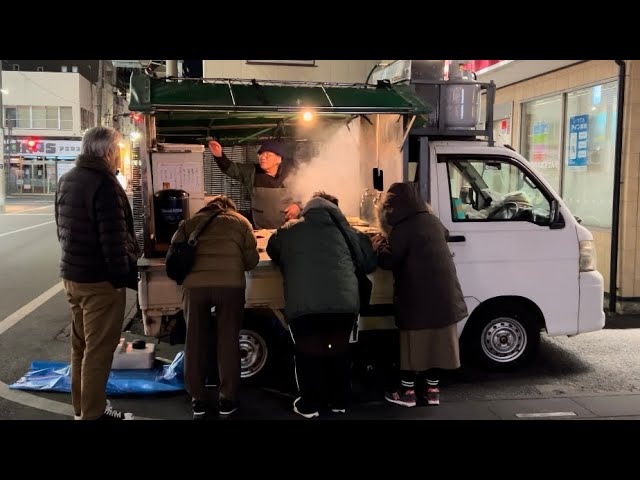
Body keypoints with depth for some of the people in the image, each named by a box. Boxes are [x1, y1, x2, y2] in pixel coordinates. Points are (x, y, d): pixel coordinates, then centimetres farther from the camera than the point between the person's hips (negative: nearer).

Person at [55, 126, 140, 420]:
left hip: (72, 273, 10)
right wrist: (125, 275, -16)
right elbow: (114, 237, -22)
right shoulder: (104, 183, -19)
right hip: (99, 278, -10)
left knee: (80, 344, 18)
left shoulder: (66, 180, 11)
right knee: (99, 349, -1)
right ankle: (93, 414, 6)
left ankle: (81, 406, 29)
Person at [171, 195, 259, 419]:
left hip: (195, 284, 1)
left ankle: (198, 401, 18)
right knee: (228, 341, 10)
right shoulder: (240, 221, 20)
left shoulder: (190, 222, 23)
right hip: (230, 284, -1)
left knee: (195, 342, 11)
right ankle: (227, 400, 15)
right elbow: (252, 260, 16)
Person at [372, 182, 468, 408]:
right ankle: (433, 390, 21)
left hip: (417, 297, -7)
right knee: (436, 340, 12)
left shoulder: (402, 229, -15)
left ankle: (407, 392, 14)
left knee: (413, 342, 5)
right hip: (442, 293, 7)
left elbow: (389, 262, -10)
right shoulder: (432, 221, 8)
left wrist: (378, 249, 9)